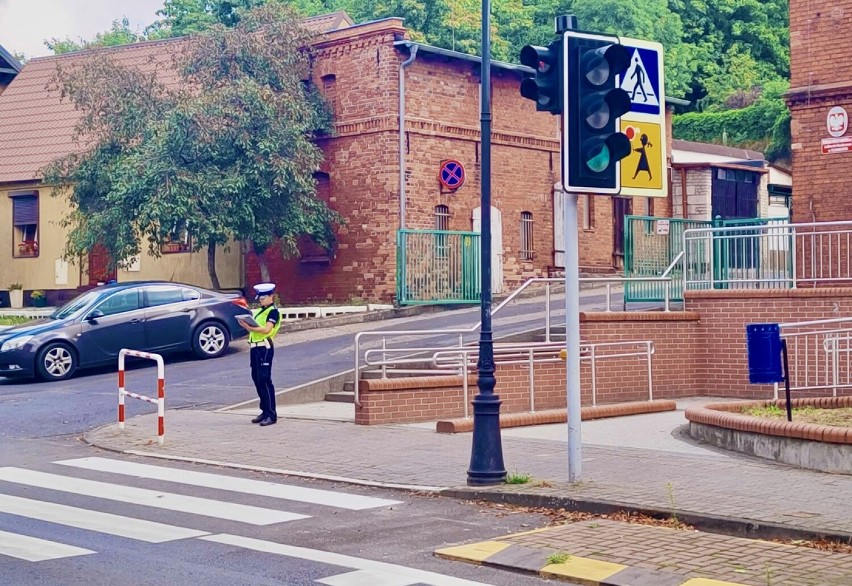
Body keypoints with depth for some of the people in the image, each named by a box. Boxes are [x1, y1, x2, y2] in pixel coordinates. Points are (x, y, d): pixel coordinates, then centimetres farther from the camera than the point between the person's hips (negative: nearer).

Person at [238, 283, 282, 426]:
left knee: (264, 380, -11)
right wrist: (246, 324, -2)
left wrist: (250, 327, -26)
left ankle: (271, 414, -10)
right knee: (257, 379, 10)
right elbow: (255, 327, 18)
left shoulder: (273, 311, -6)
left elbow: (267, 329, -19)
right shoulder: (260, 311, 20)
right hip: (255, 347, 9)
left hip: (265, 348, -9)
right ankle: (265, 411, 17)